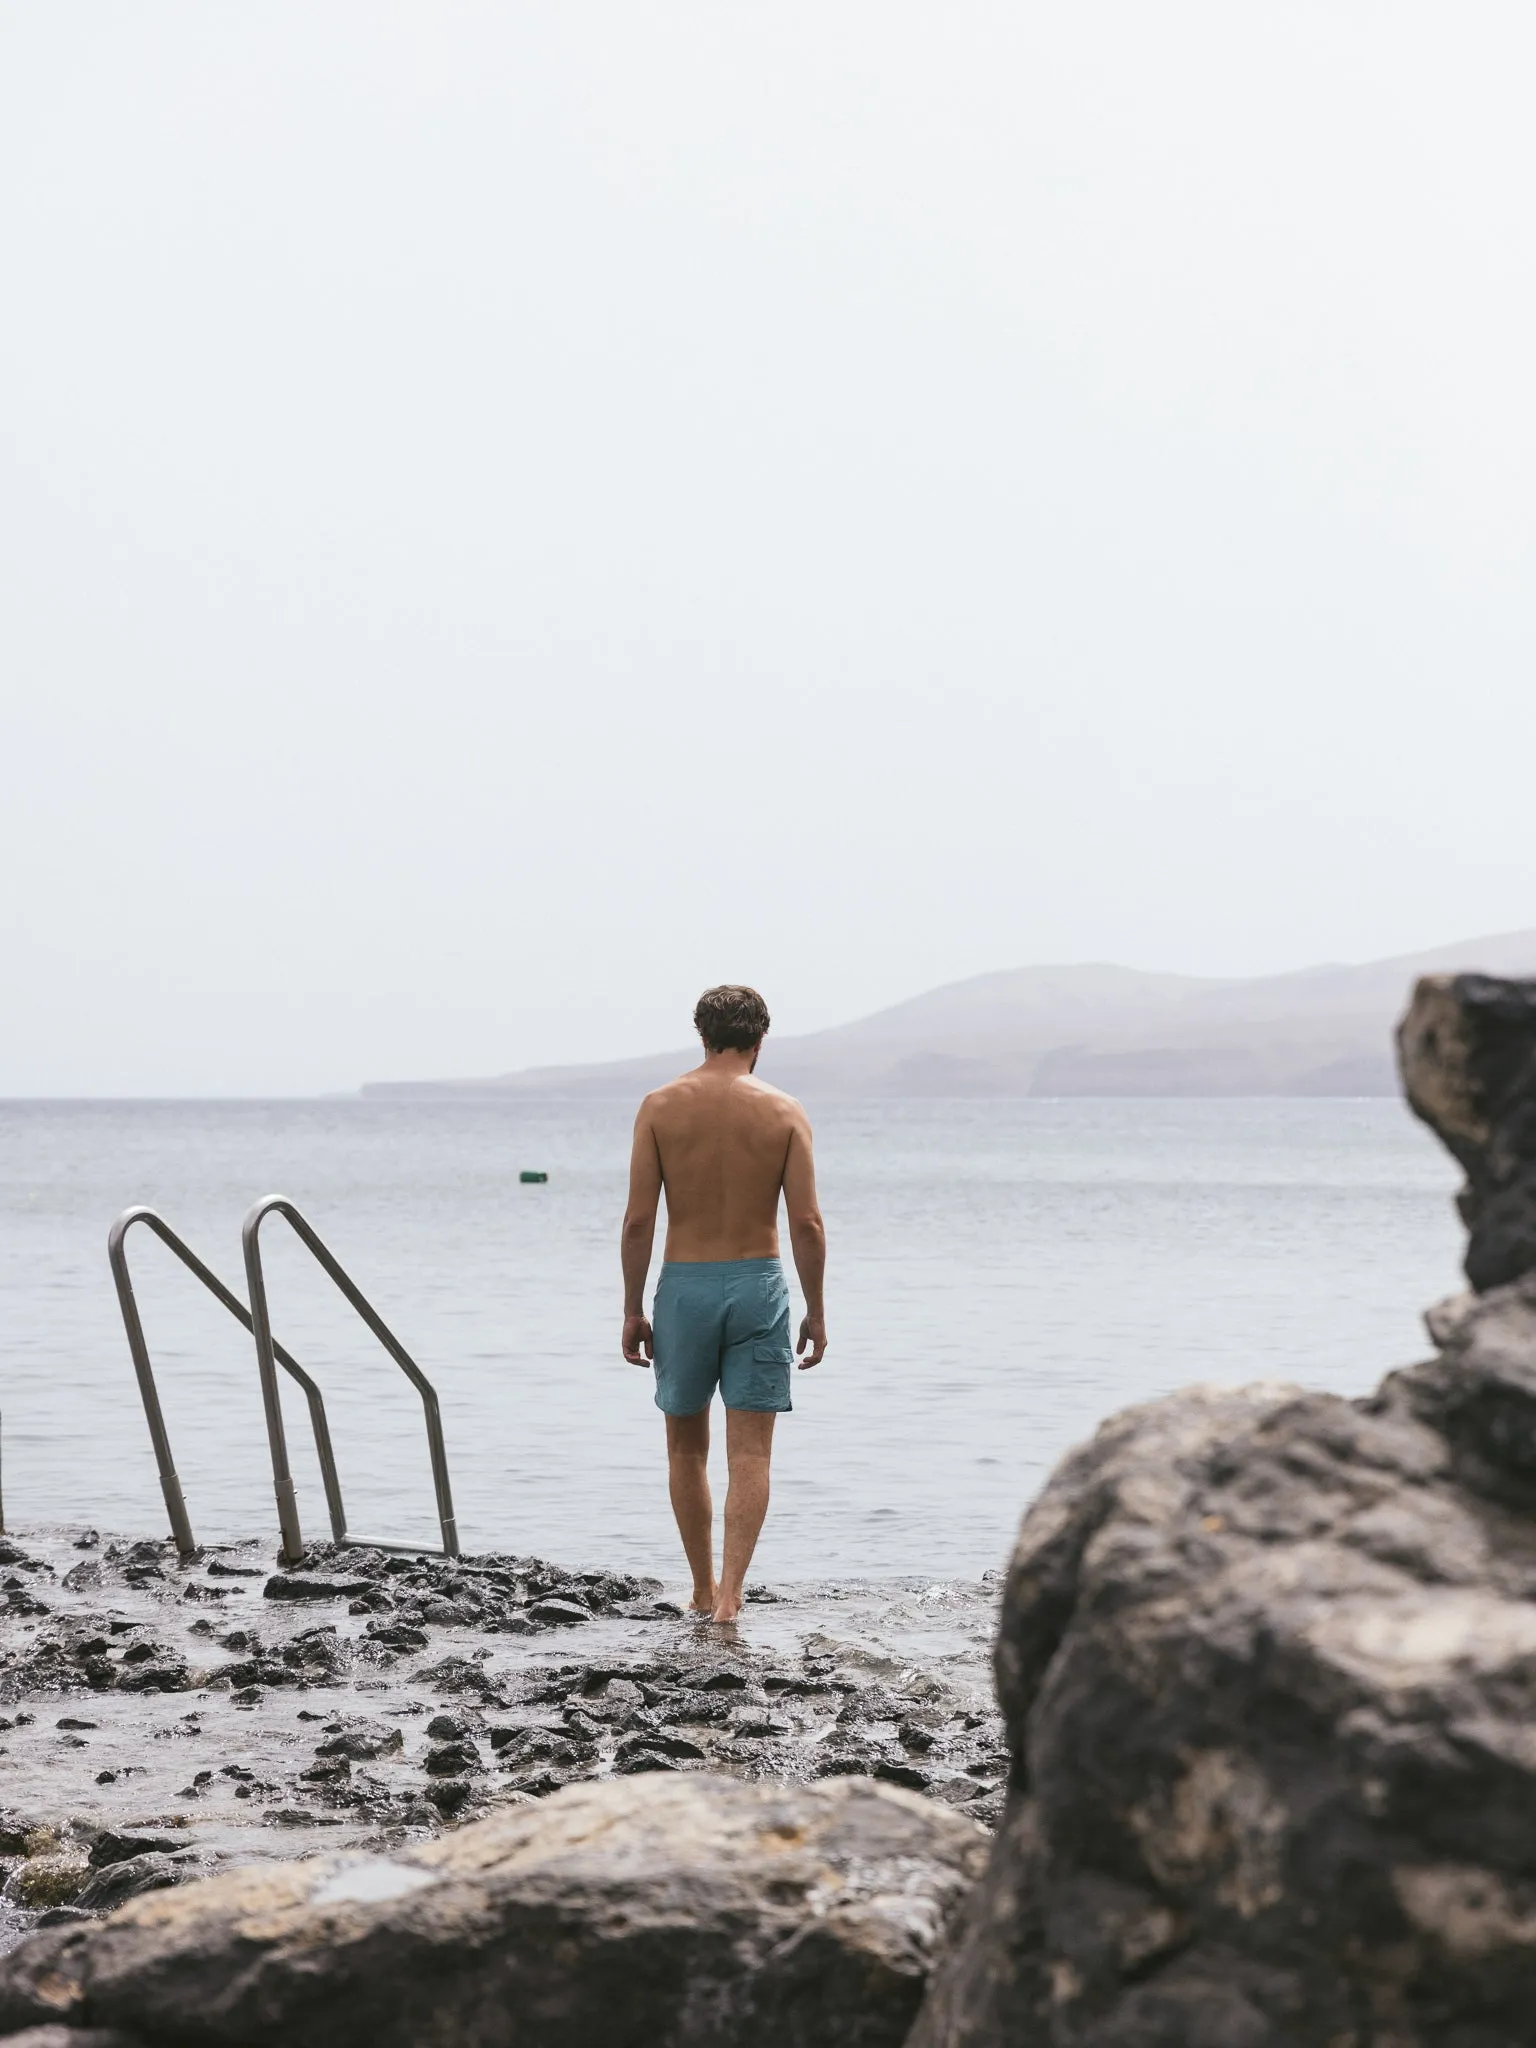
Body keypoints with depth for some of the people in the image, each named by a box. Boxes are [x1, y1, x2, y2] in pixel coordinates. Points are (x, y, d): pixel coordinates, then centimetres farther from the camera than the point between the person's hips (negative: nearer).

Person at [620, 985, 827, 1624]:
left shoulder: (661, 1106, -3)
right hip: (757, 1284, -1)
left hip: (683, 1284, 1)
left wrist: (632, 1310, 3)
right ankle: (730, 1592, -11)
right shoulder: (783, 1111, -3)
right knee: (750, 1452, 1)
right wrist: (816, 1311, 3)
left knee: (687, 1447, 16)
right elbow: (807, 1223, -6)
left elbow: (638, 1218, -5)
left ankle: (703, 1589, 23)